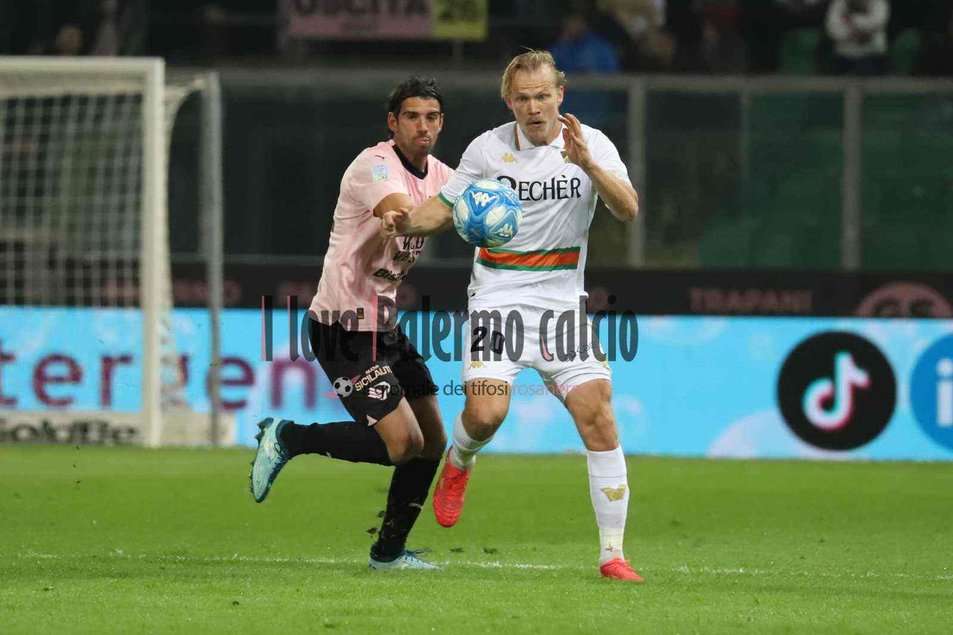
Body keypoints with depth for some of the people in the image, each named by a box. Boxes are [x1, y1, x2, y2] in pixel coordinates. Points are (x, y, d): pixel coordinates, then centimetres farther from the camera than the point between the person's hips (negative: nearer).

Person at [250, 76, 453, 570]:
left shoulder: (438, 175, 9)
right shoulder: (374, 167, -19)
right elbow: (406, 215, -38)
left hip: (384, 324, 9)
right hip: (344, 328, -9)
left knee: (431, 441, 9)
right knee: (403, 442, -16)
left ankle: (389, 550, 23)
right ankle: (288, 438, 2)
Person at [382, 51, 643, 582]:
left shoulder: (592, 144, -2)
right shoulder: (489, 148, 1)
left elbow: (628, 210, -16)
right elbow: (447, 207, 12)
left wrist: (587, 164, -31)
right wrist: (408, 223, -9)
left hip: (562, 300, 0)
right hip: (498, 295, 0)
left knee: (598, 415, -11)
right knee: (486, 413, -20)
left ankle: (613, 554, -4)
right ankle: (460, 462, 19)